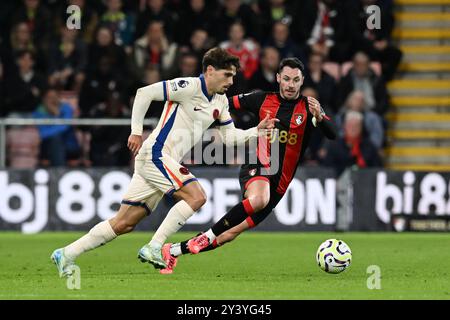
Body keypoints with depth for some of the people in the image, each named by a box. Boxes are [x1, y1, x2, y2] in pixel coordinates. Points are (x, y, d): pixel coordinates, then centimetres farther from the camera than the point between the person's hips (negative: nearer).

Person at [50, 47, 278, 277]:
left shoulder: (221, 102, 14)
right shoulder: (190, 87, -13)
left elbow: (229, 137, 20)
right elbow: (144, 93, -15)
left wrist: (257, 131, 6)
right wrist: (136, 131, -15)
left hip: (166, 162, 9)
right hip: (154, 153, -9)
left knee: (124, 224, 5)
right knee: (196, 196, -20)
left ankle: (66, 255, 9)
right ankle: (153, 248, -16)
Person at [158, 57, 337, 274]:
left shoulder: (308, 107, 0)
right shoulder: (263, 100, 3)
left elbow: (332, 134, -14)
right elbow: (227, 103, 17)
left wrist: (319, 117, -32)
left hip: (279, 183, 2)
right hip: (256, 168, -1)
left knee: (230, 234, 0)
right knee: (259, 198, -39)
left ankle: (173, 251, 15)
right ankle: (208, 236, -25)